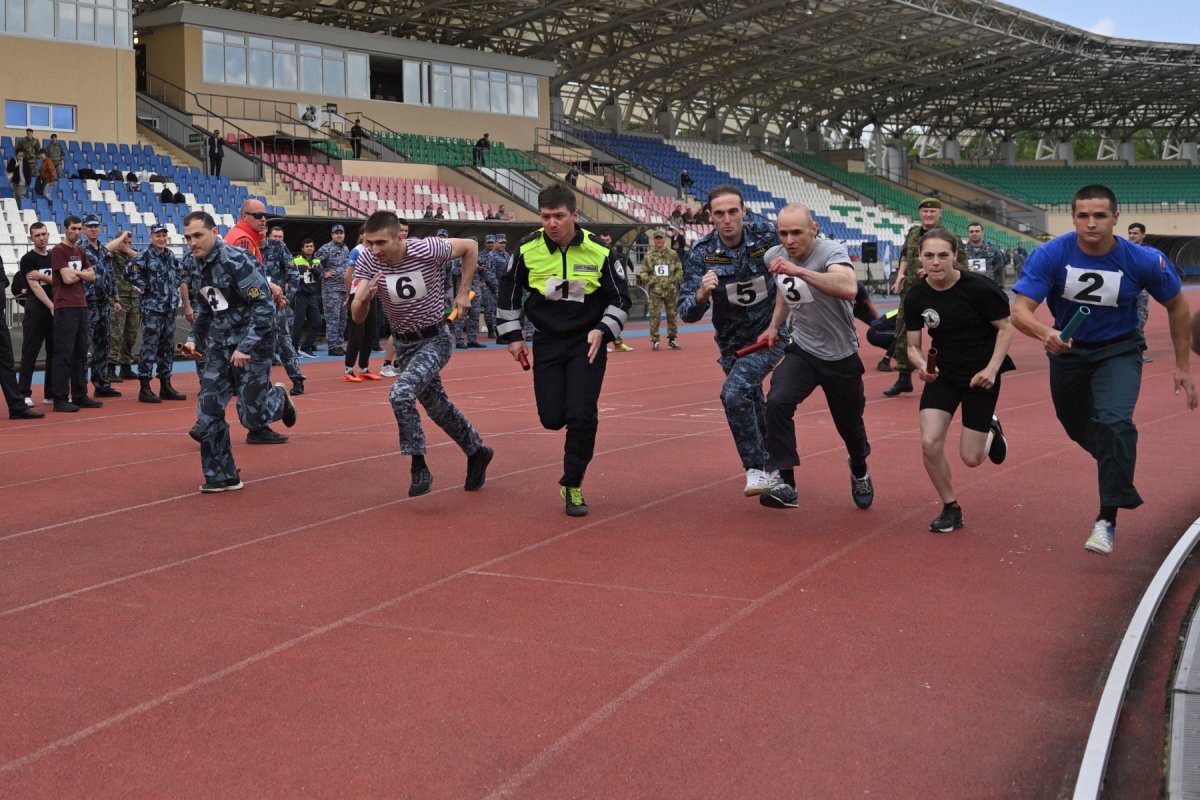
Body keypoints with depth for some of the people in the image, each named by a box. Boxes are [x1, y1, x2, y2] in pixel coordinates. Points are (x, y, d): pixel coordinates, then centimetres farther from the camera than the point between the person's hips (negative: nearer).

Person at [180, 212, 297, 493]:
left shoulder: (237, 261, -18)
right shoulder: (201, 266, 7)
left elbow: (264, 307, -22)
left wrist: (246, 347, -24)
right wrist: (195, 338, 11)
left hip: (251, 346, -7)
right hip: (219, 348, 7)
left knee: (252, 417, -4)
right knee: (208, 414, 0)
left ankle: (278, 398, 30)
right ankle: (222, 476, 12)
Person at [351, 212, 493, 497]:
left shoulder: (428, 250, -26)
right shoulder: (367, 262, -17)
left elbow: (470, 246, -7)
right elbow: (357, 318, -18)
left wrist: (463, 293, -8)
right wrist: (365, 298, -40)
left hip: (434, 340, -5)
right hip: (403, 343, 5)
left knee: (400, 395, -27)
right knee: (437, 407, 18)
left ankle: (419, 468, -14)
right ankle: (476, 453, 41)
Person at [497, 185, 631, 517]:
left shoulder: (599, 251, -12)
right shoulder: (527, 250, -9)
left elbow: (620, 297, 0)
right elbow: (509, 291, 8)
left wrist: (603, 330, -14)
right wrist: (512, 335, 6)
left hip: (588, 342, -2)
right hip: (547, 342, 2)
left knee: (582, 415, -12)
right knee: (552, 418, -2)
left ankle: (572, 486, 4)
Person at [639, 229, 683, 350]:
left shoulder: (672, 254, 3)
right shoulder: (649, 255, 2)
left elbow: (679, 270, 6)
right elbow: (644, 272, 5)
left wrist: (674, 280, -8)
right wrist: (650, 281, -9)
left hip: (671, 291, 1)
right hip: (655, 291, -1)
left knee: (672, 315, 7)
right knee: (655, 316, -3)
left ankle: (671, 339, 19)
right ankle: (654, 340, 3)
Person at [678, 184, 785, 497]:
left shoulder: (767, 237, -17)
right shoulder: (702, 254, -16)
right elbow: (687, 313, -20)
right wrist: (701, 294, -41)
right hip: (732, 344, 3)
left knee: (734, 392, -25)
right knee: (753, 406, 18)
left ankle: (756, 467, -12)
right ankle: (770, 470, 41)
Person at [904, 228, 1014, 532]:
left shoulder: (978, 286, -19)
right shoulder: (916, 296, -8)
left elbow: (1006, 328, -9)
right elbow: (913, 345, 0)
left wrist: (991, 369, -21)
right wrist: (921, 365, -23)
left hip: (981, 374, -3)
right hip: (943, 373, 3)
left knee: (971, 458, -1)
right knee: (929, 444, -13)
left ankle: (991, 430, 37)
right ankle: (951, 509, 10)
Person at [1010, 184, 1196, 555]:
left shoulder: (1144, 261, -22)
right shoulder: (1050, 255, -23)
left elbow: (1176, 305, -4)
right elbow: (1020, 310, -29)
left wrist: (1183, 365, 0)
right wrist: (1045, 333, -51)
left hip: (1118, 352, -2)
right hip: (1067, 349, 2)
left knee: (1114, 422, -27)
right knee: (1078, 428, 18)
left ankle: (1108, 519, -17)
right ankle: (1120, 478, 52)